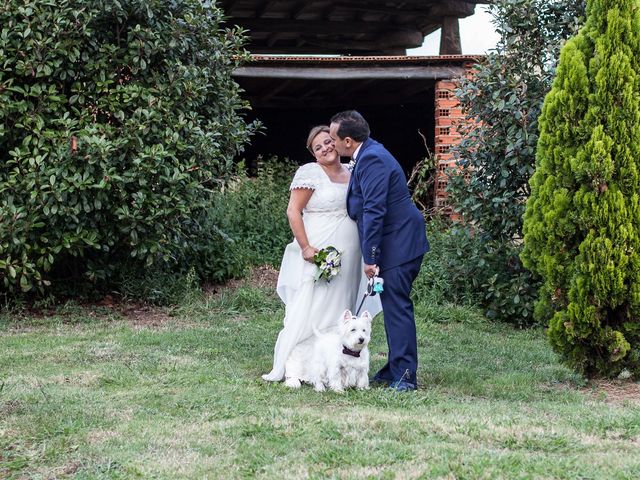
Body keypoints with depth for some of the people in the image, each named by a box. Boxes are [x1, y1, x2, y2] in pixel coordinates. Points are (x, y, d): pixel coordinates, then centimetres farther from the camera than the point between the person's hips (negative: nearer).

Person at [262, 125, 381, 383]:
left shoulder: (352, 173, 15)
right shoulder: (310, 173, -5)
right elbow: (293, 211, -9)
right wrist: (306, 248, -17)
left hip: (349, 259, 6)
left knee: (339, 311, 7)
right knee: (308, 312, -8)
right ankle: (284, 368, -4)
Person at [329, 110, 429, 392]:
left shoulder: (372, 160, -18)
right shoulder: (368, 155, 15)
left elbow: (374, 211, -22)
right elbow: (366, 207, 23)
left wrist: (370, 258, -21)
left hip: (397, 245, -10)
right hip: (398, 242, 10)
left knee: (397, 307, -9)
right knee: (394, 307, 14)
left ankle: (404, 377, -7)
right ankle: (396, 369, 21)